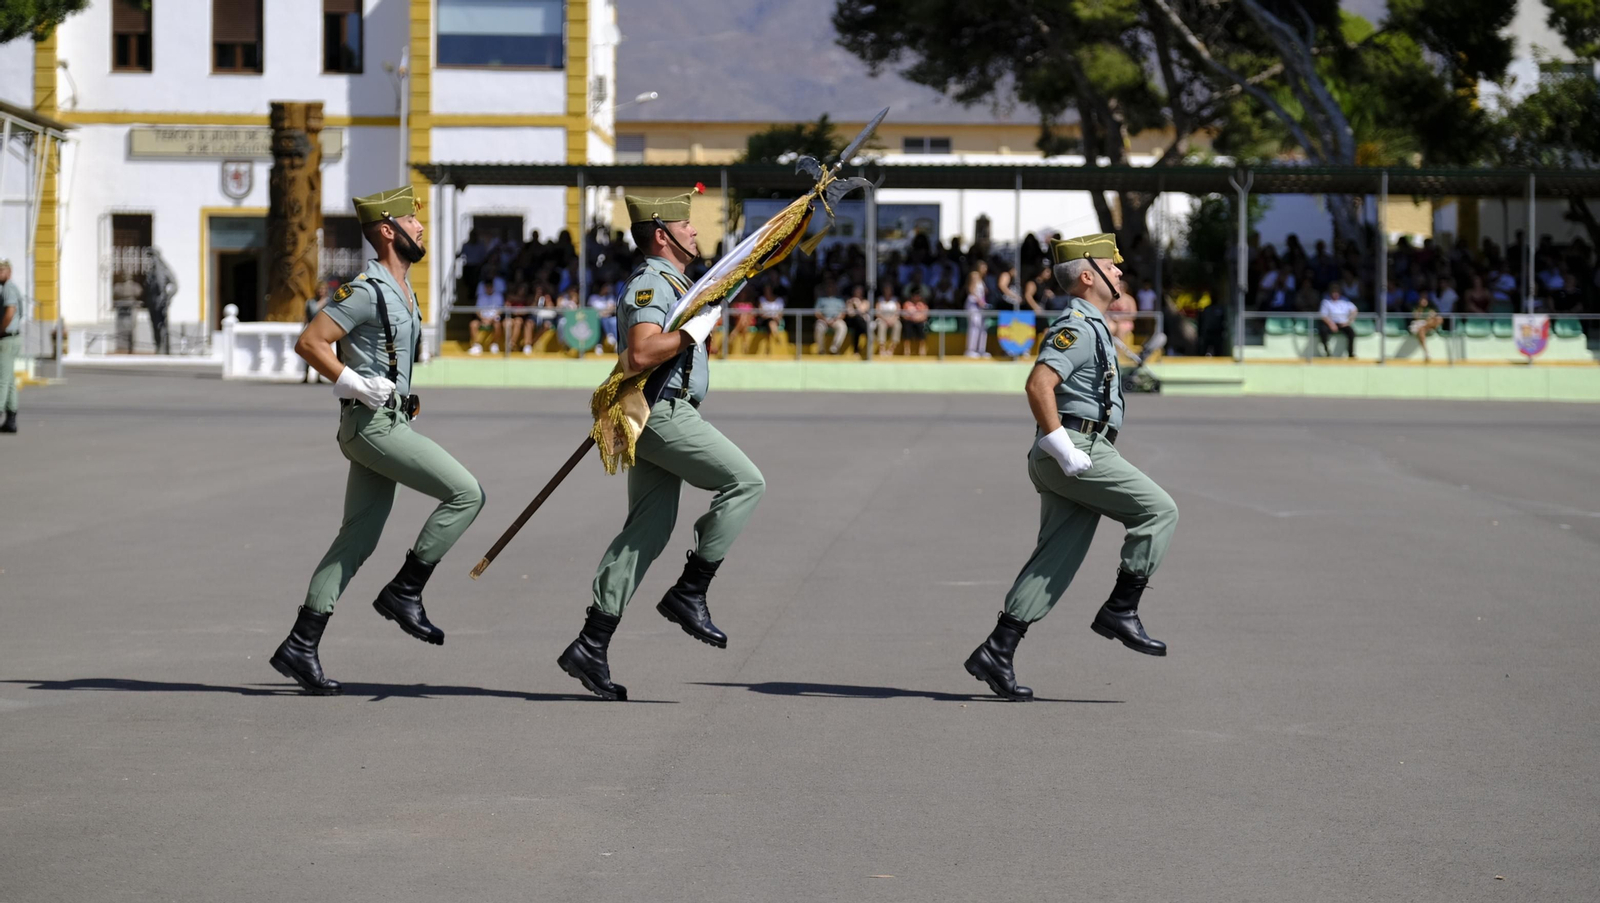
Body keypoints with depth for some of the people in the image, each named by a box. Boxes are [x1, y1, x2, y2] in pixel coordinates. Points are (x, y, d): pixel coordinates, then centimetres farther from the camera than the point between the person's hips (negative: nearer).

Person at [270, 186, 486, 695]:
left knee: (357, 540, 8)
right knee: (465, 494, -11)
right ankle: (404, 592, -4)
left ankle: (301, 646, 8)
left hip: (387, 424, 9)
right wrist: (355, 384, -18)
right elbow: (309, 343, -19)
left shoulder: (400, 289, 15)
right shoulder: (367, 291, -15)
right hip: (374, 424, -9)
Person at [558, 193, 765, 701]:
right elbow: (640, 354, -27)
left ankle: (592, 646, 2)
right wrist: (695, 330, -20)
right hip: (664, 413, -10)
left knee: (647, 532, 6)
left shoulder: (669, 283, 22)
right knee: (745, 482, -9)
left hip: (661, 417, 10)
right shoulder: (652, 284, -12)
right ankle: (689, 594, -8)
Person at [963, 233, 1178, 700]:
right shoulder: (1077, 326, -11)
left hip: (1077, 453, 10)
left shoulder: (1090, 327, 22)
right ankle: (1121, 610, -5)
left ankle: (998, 651, 3)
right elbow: (1038, 386, -23)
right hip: (1079, 447, -10)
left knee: (1055, 560, 6)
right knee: (1158, 510, -6)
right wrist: (1064, 449, -23)